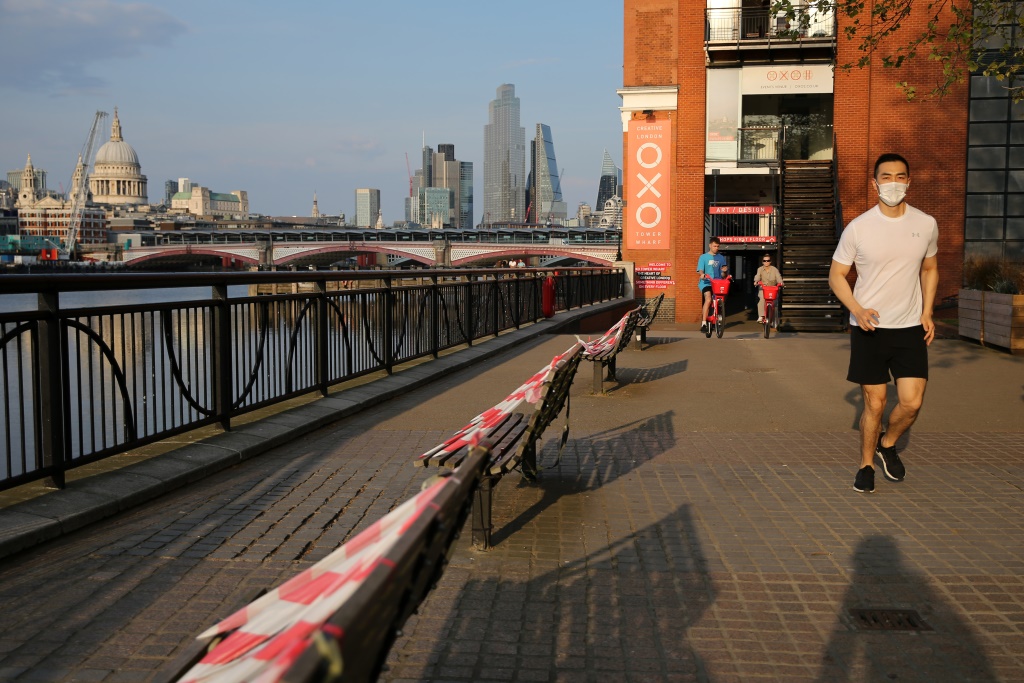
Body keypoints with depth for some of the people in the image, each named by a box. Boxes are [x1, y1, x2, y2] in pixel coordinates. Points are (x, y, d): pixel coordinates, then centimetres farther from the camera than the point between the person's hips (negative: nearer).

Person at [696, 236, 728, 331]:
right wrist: (702, 275, -28)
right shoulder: (703, 257, 6)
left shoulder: (721, 258, 13)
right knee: (708, 299, -26)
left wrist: (724, 271, -9)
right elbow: (700, 270, -5)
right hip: (706, 282, -4)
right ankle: (704, 323, -28)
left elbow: (722, 275, 14)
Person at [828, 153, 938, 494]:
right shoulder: (858, 228, -7)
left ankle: (887, 444, 26)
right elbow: (836, 275, -1)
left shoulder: (926, 224, 1)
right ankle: (866, 465, 24)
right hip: (869, 327, -2)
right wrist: (857, 310, -16)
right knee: (874, 404, 3)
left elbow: (929, 269, 16)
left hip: (910, 328, 2)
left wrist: (927, 312, 5)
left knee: (911, 403, -4)